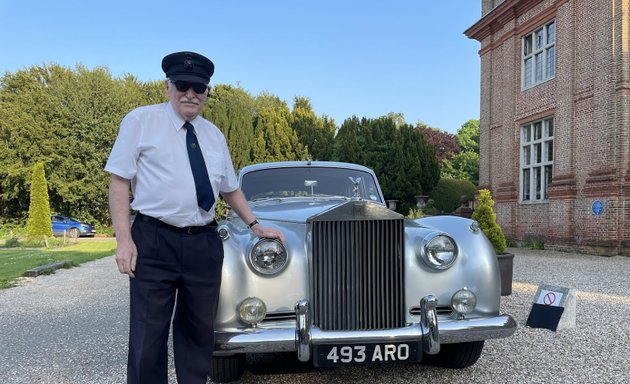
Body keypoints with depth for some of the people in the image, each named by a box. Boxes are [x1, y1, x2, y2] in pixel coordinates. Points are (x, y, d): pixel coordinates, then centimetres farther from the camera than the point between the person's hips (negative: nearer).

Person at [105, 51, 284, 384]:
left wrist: (254, 225, 17)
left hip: (205, 243, 5)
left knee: (198, 330, 14)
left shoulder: (214, 135, 14)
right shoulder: (140, 121, -1)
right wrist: (124, 240, -13)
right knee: (149, 335, 1)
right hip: (154, 242, -4)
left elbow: (230, 188, 23)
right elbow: (119, 181, -5)